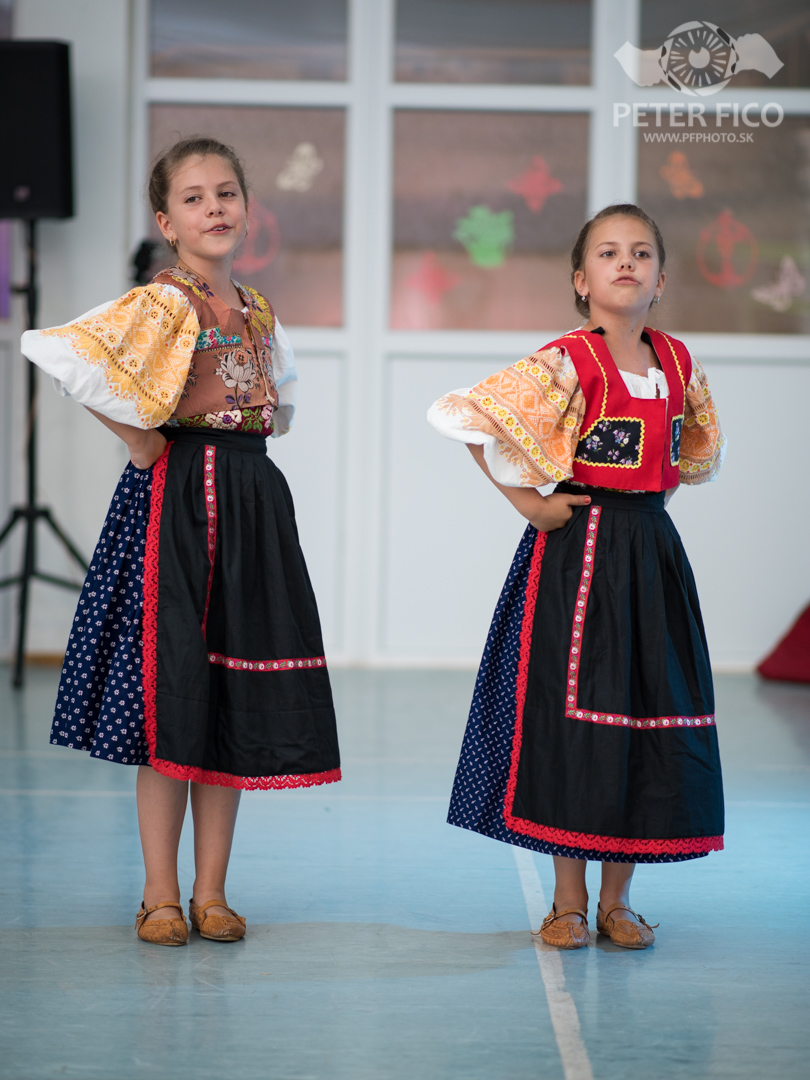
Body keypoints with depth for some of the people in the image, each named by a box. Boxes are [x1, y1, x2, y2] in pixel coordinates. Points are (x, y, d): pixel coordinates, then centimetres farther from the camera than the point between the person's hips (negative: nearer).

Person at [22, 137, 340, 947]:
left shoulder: (258, 312, 13)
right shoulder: (160, 304, -7)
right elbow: (60, 352, -21)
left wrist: (247, 437, 11)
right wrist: (136, 438, -15)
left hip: (253, 499, 6)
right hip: (177, 497, -6)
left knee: (235, 699, 6)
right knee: (170, 693, -3)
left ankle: (211, 890, 14)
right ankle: (160, 895, 5)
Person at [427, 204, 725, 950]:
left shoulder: (679, 365, 6)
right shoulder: (566, 364, -11)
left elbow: (699, 450, 25)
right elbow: (465, 417, -15)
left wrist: (652, 495, 10)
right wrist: (526, 502, -12)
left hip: (654, 552, 5)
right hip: (578, 551, -5)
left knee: (651, 715, 5)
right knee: (573, 711, -2)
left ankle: (617, 898, 16)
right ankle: (570, 902, 10)